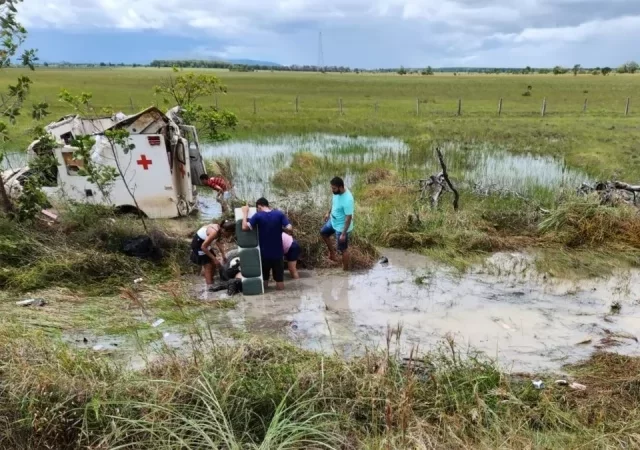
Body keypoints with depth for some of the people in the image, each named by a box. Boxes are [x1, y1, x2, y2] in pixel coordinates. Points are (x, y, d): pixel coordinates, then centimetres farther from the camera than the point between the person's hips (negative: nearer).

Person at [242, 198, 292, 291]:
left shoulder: (258, 216, -8)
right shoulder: (279, 214, -4)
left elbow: (245, 227, -17)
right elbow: (289, 228, -11)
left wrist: (245, 213, -5)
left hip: (264, 253, 0)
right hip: (278, 253, 0)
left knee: (264, 279, 20)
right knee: (280, 286, 12)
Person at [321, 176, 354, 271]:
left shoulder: (347, 200, -37)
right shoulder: (337, 192, -12)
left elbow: (349, 218, -30)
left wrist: (343, 234, -26)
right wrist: (329, 213, 21)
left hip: (341, 227, -9)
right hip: (333, 221, 9)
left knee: (343, 249, 9)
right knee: (323, 233, 28)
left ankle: (345, 270, 29)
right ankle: (332, 252, 46)